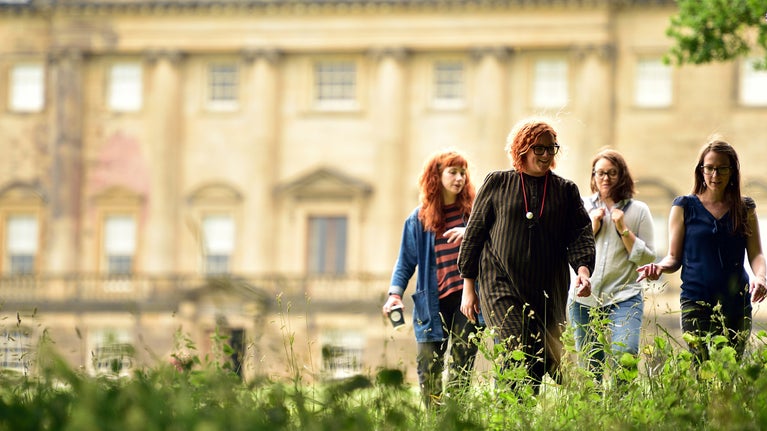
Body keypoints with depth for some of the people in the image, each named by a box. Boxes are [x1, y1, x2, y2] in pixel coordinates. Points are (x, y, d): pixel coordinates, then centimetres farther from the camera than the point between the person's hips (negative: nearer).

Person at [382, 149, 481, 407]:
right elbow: (406, 261, 11)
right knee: (428, 366, -2)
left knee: (463, 365, -3)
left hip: (465, 298, -1)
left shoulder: (473, 210, 7)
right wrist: (395, 293, -1)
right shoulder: (419, 219, 8)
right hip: (433, 303, 1)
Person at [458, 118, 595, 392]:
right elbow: (474, 233, 10)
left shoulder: (566, 190, 13)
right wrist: (468, 287, 7)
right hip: (502, 287, -3)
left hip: (550, 292, 3)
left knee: (544, 361, 0)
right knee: (518, 353, -19)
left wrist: (583, 267, -17)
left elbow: (580, 233, 4)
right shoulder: (497, 184, 7)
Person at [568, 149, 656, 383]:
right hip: (584, 297, 2)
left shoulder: (638, 210, 6)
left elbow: (646, 257, 1)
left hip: (624, 297, -2)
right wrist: (592, 227, -4)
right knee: (589, 364, 4)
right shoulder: (582, 206, 11)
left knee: (624, 351, -24)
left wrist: (624, 230, -8)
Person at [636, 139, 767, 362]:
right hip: (696, 302, -2)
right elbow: (675, 258, 8)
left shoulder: (745, 208, 11)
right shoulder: (684, 207, 7)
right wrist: (660, 267, -15)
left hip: (738, 303, 2)